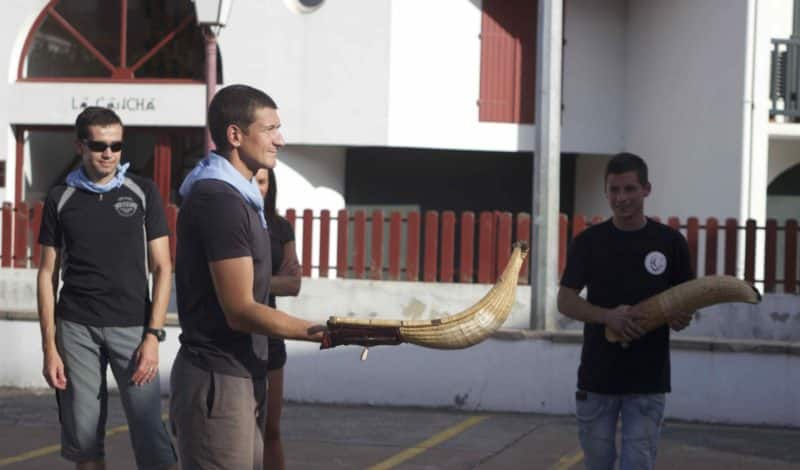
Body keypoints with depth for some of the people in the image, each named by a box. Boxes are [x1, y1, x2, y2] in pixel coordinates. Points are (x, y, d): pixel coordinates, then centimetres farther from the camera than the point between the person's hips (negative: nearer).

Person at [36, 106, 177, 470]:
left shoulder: (142, 192, 4)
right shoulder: (60, 199, 7)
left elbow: (162, 269, 3)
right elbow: (48, 274, 8)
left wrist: (153, 336, -7)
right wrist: (49, 347, 1)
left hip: (132, 327, -1)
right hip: (77, 328, 1)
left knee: (150, 436, -8)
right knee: (83, 439, 4)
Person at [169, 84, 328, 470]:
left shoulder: (236, 196, 15)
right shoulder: (221, 201, -17)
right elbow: (240, 311, -20)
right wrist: (325, 334, -19)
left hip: (240, 377, 10)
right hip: (217, 380, -10)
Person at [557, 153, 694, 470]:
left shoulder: (670, 242, 0)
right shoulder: (588, 241, -1)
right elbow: (565, 301, -5)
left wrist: (681, 317, -18)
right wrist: (608, 315, -23)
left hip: (648, 382, -1)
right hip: (597, 379, 1)